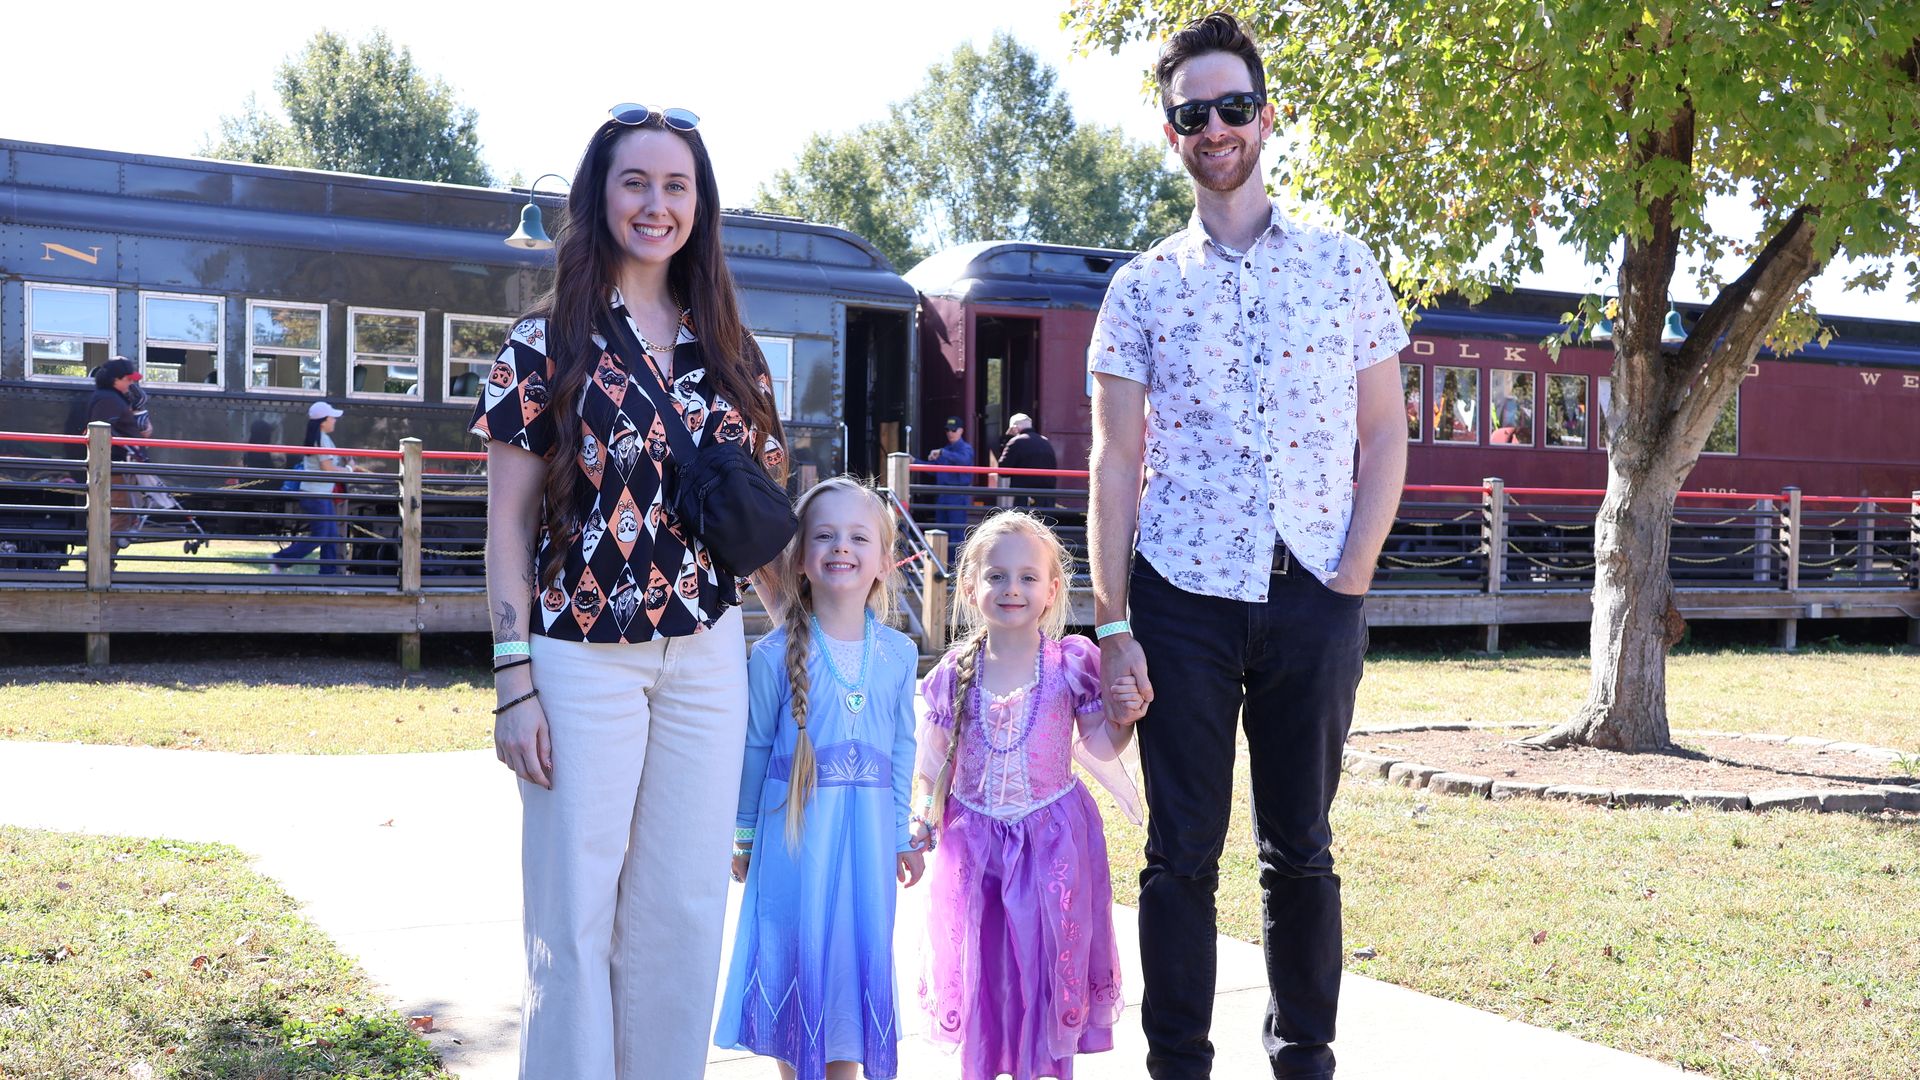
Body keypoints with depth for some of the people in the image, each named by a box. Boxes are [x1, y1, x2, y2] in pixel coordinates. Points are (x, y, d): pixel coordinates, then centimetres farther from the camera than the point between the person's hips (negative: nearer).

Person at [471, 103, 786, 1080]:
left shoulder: (727, 351, 9)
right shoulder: (546, 344, -2)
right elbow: (508, 524, -4)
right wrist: (515, 681, -9)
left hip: (707, 658, 4)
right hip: (583, 661, -4)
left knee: (684, 909, 10)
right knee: (576, 916, 4)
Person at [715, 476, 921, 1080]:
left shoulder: (898, 654, 2)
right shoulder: (776, 655, -7)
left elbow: (902, 748, 10)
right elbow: (754, 749, 0)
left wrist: (901, 835, 13)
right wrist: (745, 836, 5)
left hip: (868, 832, 3)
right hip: (795, 827, -2)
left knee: (858, 947, 9)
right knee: (795, 947, 4)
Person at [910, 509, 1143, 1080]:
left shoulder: (1071, 664, -7)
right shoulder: (954, 673, -2)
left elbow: (1098, 746, -1)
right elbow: (932, 760, 6)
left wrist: (1124, 716, -20)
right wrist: (922, 818, -4)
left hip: (1052, 837, -1)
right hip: (973, 838, 2)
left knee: (1046, 960, 4)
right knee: (976, 959, 9)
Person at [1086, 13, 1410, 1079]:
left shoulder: (1342, 263, 8)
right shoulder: (1143, 286, 6)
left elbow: (1384, 433, 8)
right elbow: (1114, 459, 3)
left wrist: (1352, 577, -3)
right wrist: (1110, 624, -3)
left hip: (1314, 594, 1)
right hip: (1182, 594, 0)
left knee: (1301, 849, 9)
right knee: (1183, 852, 4)